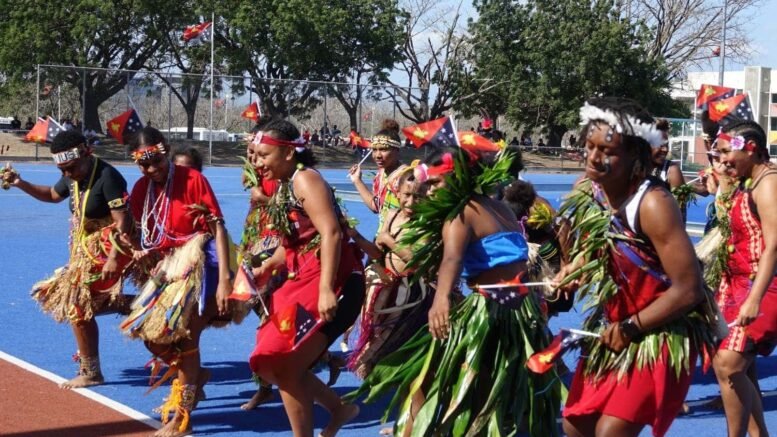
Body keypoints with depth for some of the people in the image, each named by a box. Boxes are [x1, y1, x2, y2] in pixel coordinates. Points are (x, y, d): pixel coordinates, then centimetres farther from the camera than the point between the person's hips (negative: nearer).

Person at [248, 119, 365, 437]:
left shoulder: (305, 179, -11)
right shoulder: (283, 186, 16)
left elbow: (331, 233, -22)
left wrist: (326, 289, -30)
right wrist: (266, 268, 4)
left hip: (330, 282, -10)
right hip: (302, 281, 10)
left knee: (284, 367, -11)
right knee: (270, 364, 11)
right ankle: (339, 408, 23)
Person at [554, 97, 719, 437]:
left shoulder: (652, 205, -26)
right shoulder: (590, 192, -4)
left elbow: (689, 290, -26)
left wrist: (630, 328, -16)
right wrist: (573, 269, -6)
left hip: (660, 337, -8)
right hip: (612, 330, 8)